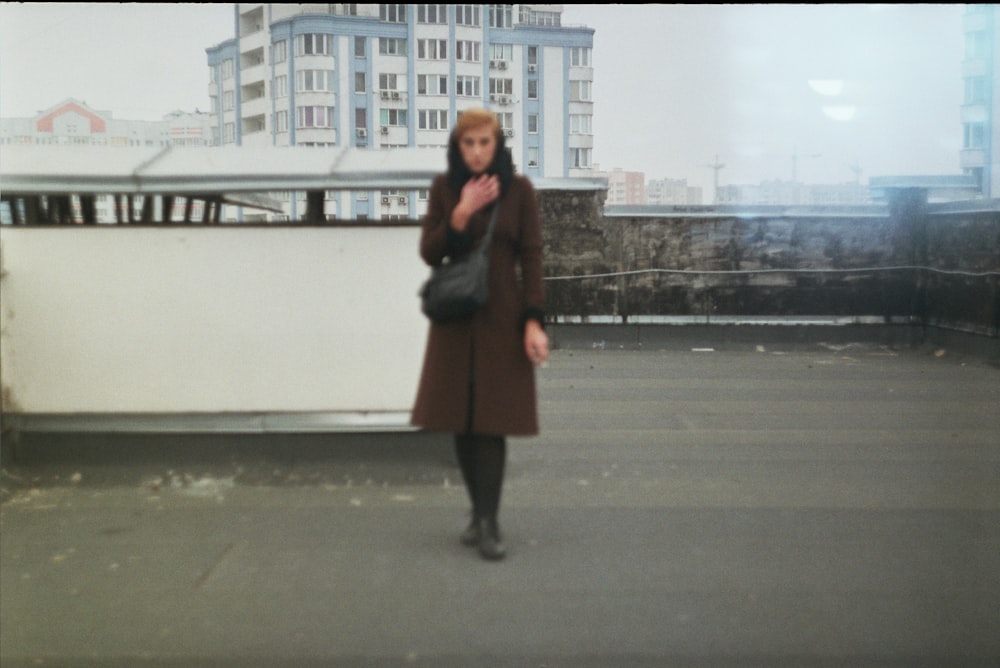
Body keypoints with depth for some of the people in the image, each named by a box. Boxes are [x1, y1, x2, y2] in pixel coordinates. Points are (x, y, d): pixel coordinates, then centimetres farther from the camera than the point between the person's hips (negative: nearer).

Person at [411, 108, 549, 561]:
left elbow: (531, 258, -3)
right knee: (461, 420, 6)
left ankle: (490, 524, 0)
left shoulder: (519, 190, -2)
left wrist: (533, 321, -10)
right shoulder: (444, 188, 4)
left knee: (492, 421, -6)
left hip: (502, 318, -2)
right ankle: (478, 513, 21)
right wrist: (463, 212, -14)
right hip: (455, 319, 3)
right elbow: (429, 253, -1)